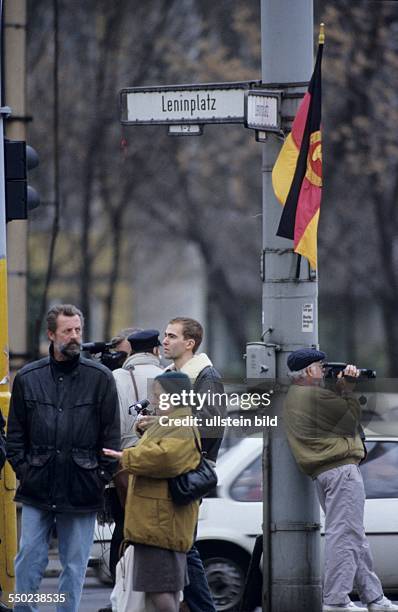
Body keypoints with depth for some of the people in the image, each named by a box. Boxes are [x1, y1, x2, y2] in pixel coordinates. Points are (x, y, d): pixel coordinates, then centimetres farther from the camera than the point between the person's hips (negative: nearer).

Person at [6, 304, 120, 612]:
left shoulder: (100, 378, 0)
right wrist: (22, 468, 0)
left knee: (75, 564, 5)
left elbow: (112, 434, 1)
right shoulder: (28, 378, 5)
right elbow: (15, 433, 10)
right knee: (29, 559, 2)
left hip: (81, 491, -1)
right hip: (37, 487, 1)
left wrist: (103, 476, -4)